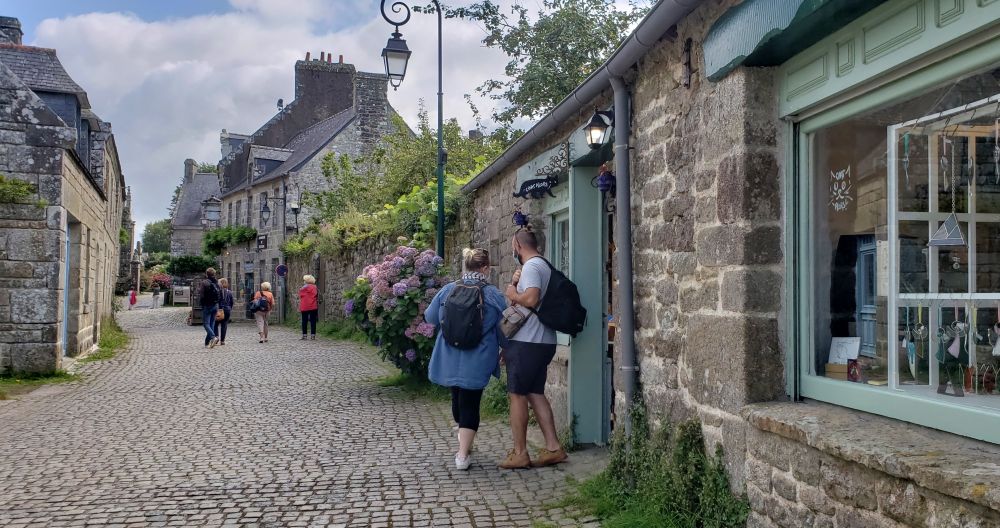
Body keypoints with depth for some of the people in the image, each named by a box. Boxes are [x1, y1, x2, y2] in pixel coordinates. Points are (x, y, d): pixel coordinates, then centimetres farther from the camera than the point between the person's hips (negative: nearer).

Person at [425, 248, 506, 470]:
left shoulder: (448, 290, -3)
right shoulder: (493, 294, -10)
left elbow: (430, 317, 8)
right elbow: (503, 329, -2)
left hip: (449, 360, 3)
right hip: (477, 362, -3)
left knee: (457, 397, 23)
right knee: (470, 402, 5)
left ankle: (463, 438, 44)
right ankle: (463, 454, 0)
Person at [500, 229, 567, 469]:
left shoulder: (531, 266, -13)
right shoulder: (544, 265, 18)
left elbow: (531, 299, -28)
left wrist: (513, 293, -10)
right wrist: (516, 283, 5)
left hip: (526, 343, -9)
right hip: (543, 342, 10)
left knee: (517, 395, -2)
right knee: (535, 394, 12)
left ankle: (519, 453, 3)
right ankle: (553, 447, 11)